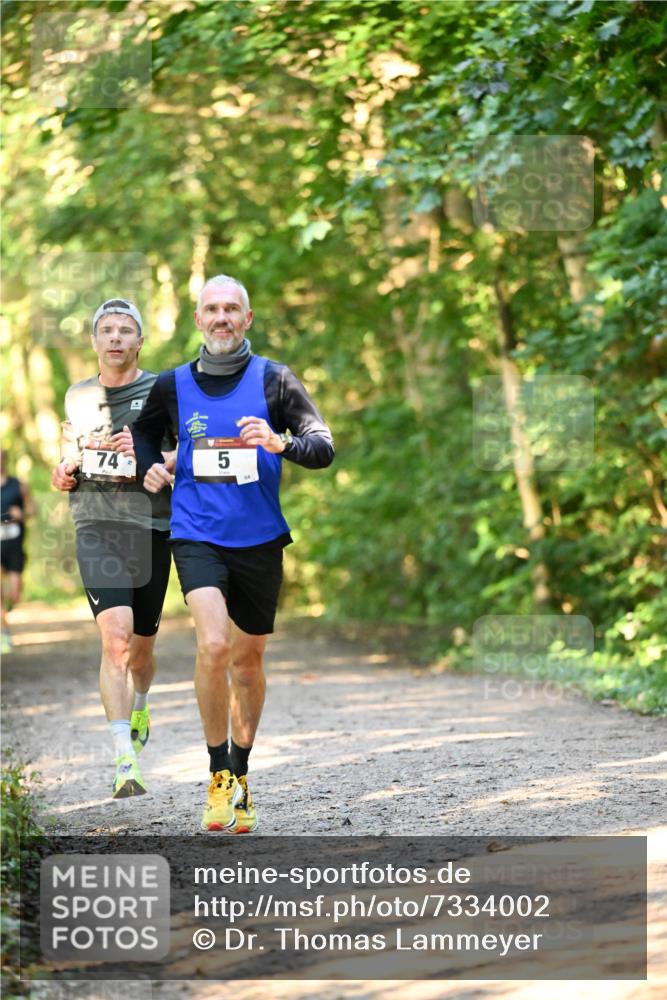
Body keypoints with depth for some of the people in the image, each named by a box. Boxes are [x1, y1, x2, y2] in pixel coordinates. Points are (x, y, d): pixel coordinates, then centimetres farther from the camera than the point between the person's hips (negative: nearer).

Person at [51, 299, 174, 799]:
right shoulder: (78, 396, 13)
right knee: (116, 637, -18)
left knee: (141, 645, 12)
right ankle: (125, 762, -22)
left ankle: (139, 707, 47)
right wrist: (65, 470, 8)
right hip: (97, 526, 0)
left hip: (152, 527, 0)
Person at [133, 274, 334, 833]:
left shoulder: (273, 380, 1)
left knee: (247, 659, 11)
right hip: (197, 535, -1)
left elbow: (324, 448, -2)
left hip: (259, 538, 1)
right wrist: (150, 467, 6)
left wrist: (281, 442, -21)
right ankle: (219, 777, -8)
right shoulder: (173, 386, 5)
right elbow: (144, 430, 26)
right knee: (213, 644, -21)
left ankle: (241, 777, 29)